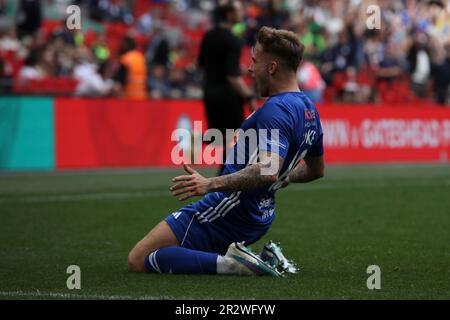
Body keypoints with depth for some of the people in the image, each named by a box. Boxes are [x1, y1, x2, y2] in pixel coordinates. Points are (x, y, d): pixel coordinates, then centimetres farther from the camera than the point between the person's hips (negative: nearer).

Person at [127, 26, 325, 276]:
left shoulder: (276, 110, -19)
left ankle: (229, 263, -20)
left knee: (139, 260, -8)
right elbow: (317, 169, 24)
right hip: (259, 219, 10)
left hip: (231, 209, -10)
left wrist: (211, 184, -36)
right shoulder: (309, 110, 10)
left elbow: (269, 170, -34)